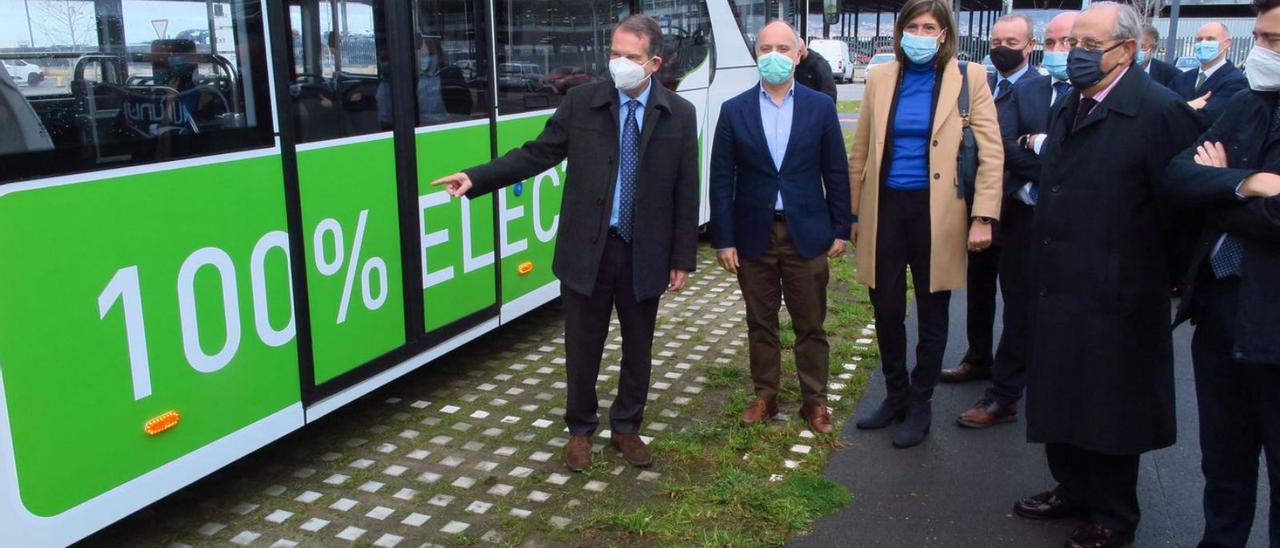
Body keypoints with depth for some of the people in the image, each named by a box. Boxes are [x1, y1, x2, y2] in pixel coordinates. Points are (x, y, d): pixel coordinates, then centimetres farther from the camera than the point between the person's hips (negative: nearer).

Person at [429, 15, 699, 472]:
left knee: (638, 348, 14)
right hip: (586, 249, 0)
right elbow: (537, 154, -1)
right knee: (582, 348, 11)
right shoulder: (580, 102, -3)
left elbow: (686, 192, -1)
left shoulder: (679, 114, -2)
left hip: (645, 254, 1)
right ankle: (580, 430, 32)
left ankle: (626, 428, 35)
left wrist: (683, 259, -1)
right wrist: (476, 178, -12)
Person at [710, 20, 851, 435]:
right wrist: (723, 240, -5)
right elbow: (721, 180, -2)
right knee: (760, 323, 12)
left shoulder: (821, 107, 1)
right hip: (754, 235, 0)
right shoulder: (734, 110, 0)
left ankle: (814, 401, 22)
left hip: (807, 234, 0)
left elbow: (836, 173, 3)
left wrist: (840, 229, 1)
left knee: (810, 324, 9)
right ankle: (765, 396, 27)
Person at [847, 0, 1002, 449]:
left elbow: (991, 153, -5)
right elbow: (861, 151, 11)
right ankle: (896, 395, 30)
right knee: (886, 308, 9)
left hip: (936, 211, -2)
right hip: (886, 208, 3)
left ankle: (919, 407, 24)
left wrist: (983, 217, -12)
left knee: (932, 315, 9)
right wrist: (853, 213, 10)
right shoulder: (880, 78, 5)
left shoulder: (968, 78, -3)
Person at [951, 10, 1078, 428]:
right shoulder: (1025, 91, 7)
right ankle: (1003, 397, 21)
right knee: (1020, 311, 12)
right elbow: (1005, 145, -7)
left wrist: (1040, 144, -16)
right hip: (1026, 218, 3)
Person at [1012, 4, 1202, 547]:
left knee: (1109, 411, 8)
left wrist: (1175, 280, -8)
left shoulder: (1160, 111, -16)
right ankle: (1072, 489, 39)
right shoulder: (1068, 106, 10)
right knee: (1060, 397, 19)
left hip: (1115, 297, -7)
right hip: (1058, 288, 7)